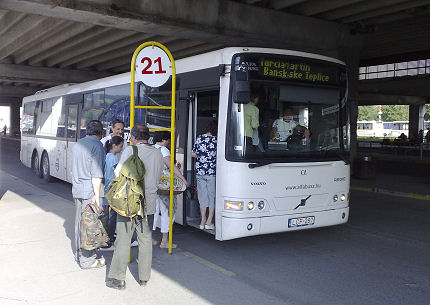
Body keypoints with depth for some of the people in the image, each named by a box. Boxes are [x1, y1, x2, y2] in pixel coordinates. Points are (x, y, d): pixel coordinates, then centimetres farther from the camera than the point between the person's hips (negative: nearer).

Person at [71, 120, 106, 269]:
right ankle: (87, 260, 4)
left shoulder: (78, 144, 14)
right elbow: (96, 174, -18)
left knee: (80, 222, 17)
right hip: (90, 191, -8)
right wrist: (97, 194, -16)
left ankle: (80, 254, 30)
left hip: (77, 190, 9)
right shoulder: (97, 145, -13)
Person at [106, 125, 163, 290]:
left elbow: (117, 173, -10)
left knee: (123, 241, 4)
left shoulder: (130, 150, -8)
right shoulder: (158, 154, 7)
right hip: (149, 203, 4)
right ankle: (144, 277, 21)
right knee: (146, 240, 13)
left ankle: (118, 278, 10)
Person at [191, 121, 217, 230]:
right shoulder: (215, 140, -8)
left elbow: (193, 154, 10)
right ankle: (209, 222, 8)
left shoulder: (199, 138, 4)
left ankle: (203, 221, 15)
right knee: (212, 196, 6)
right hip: (212, 172, -4)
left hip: (199, 171, 4)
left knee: (202, 196, 12)